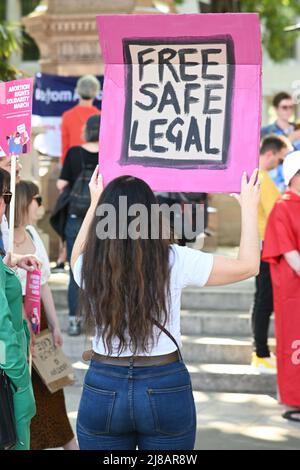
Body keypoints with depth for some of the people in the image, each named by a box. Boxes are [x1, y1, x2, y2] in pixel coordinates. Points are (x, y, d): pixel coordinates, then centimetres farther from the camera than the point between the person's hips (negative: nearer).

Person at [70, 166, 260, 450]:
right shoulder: (175, 261, -11)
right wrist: (249, 206, 11)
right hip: (165, 388, -1)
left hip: (102, 387, 1)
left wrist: (95, 202, 32)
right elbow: (248, 265, -1)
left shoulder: (90, 266, -4)